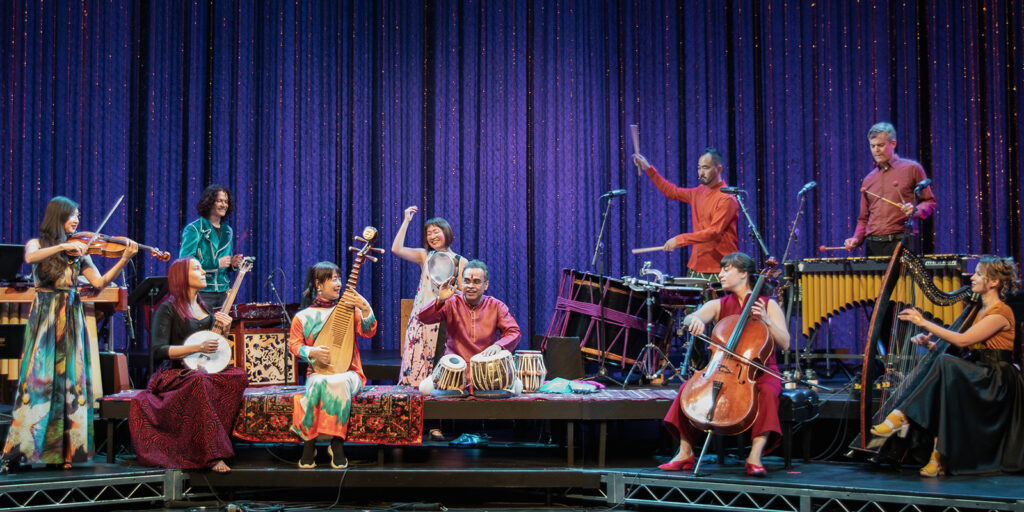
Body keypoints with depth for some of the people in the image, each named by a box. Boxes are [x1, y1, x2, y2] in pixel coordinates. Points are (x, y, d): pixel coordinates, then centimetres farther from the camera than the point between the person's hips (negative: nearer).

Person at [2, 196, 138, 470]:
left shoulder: (79, 250, 11)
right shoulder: (37, 244, 5)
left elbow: (100, 282, 0)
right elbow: (30, 258, -20)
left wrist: (124, 259, -11)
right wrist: (63, 246, -26)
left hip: (71, 320, 3)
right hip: (44, 318, -3)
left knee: (71, 380, -1)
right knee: (37, 378, -10)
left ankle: (68, 448, 3)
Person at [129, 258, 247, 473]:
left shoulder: (206, 309, 21)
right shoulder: (167, 309, -1)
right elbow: (158, 351, -11)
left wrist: (222, 327, 6)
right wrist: (198, 347, -19)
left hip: (206, 372, 6)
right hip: (174, 375, -6)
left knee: (239, 375, -25)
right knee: (199, 380, -40)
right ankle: (213, 455, -40)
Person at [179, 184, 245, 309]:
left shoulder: (227, 231, 15)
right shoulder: (194, 229, -6)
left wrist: (232, 264, 1)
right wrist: (216, 263, -18)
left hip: (223, 293, 6)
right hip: (201, 293, -6)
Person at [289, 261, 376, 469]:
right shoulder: (303, 317, 7)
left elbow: (369, 332, -4)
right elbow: (294, 344, 8)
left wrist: (365, 308, -21)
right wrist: (312, 352, -12)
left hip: (349, 373, 0)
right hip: (318, 372, 0)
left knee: (339, 382, -36)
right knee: (320, 383, -36)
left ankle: (337, 443, -24)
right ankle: (309, 444, -24)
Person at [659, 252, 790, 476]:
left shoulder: (769, 305, 5)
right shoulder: (718, 306, 11)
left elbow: (784, 344, -3)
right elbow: (689, 319, -9)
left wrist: (766, 321, -18)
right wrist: (694, 319, -33)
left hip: (760, 372, -2)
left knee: (768, 392, -35)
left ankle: (755, 457, -34)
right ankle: (685, 453, -16)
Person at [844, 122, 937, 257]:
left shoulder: (912, 169, 6)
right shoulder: (868, 180, 18)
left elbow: (930, 202, 7)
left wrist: (915, 210, -13)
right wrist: (857, 239, 4)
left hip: (902, 243, -3)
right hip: (873, 245, 4)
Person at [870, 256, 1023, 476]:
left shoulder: (1001, 313, -11)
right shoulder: (981, 309, 17)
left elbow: (962, 340, -19)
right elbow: (965, 346, 16)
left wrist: (925, 323, -16)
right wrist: (931, 343, 0)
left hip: (997, 381, -8)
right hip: (979, 375, 8)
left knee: (946, 364, -30)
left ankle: (902, 416, -30)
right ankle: (939, 457, -26)